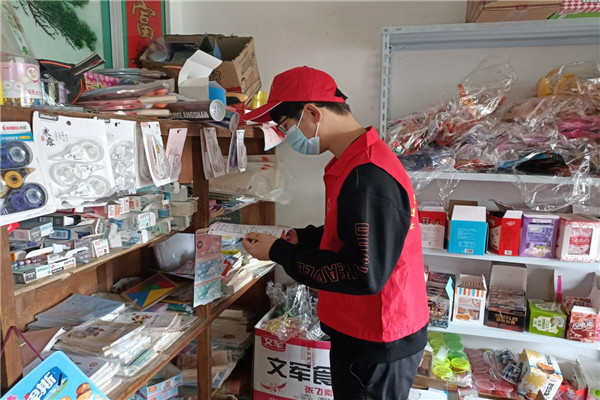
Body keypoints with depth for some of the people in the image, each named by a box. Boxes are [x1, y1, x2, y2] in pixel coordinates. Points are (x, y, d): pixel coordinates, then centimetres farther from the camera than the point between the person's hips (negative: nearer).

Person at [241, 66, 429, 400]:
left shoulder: (367, 177, -29)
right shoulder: (359, 160, 4)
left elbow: (366, 275, -28)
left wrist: (281, 253, -20)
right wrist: (303, 238, 3)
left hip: (378, 345, -9)